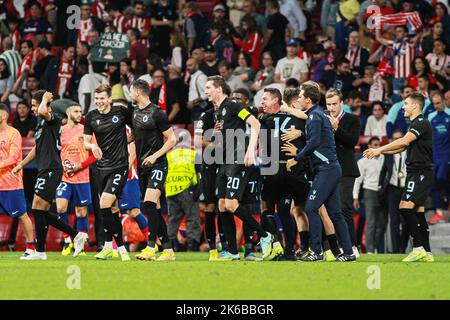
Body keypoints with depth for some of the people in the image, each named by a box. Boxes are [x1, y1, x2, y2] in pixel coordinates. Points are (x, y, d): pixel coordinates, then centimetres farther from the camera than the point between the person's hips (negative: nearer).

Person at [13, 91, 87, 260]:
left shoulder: (54, 118, -10)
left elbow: (42, 111, -34)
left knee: (38, 208, -11)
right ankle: (76, 235, 14)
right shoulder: (41, 121, 19)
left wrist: (45, 99, -14)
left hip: (51, 169, -10)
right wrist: (21, 165, 32)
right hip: (45, 170, 10)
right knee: (43, 212, 7)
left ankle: (40, 251, -7)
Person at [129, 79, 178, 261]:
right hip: (142, 167, 8)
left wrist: (155, 155, -17)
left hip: (157, 165, -8)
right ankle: (168, 250, 10)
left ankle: (150, 249, -25)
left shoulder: (156, 113, -11)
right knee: (154, 210, 6)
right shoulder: (135, 112, 12)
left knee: (149, 203, -21)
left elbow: (172, 140, -9)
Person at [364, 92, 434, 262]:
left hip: (421, 173, -10)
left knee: (406, 207, -18)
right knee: (418, 212, 8)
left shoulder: (422, 123, -12)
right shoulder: (415, 125, 19)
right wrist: (379, 151, 16)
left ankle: (418, 247, -17)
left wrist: (379, 149, -21)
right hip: (415, 173, 10)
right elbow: (402, 147, 26)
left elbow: (404, 141, -23)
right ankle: (426, 253, 9)